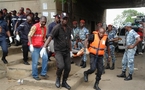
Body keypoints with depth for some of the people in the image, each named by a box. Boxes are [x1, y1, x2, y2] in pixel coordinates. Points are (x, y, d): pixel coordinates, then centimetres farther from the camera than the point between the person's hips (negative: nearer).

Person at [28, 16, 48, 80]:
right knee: (35, 62, -2)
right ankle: (35, 75, 16)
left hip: (41, 46, 6)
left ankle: (43, 73, 8)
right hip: (34, 46, -6)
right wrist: (31, 45, -25)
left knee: (45, 58, -6)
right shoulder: (35, 26, -13)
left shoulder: (44, 28, 8)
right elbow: (29, 36, -16)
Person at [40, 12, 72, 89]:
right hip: (58, 51, -6)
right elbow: (50, 37, -22)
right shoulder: (57, 27, -12)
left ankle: (64, 82, 28)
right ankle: (58, 78, 9)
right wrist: (44, 48, -32)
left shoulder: (68, 29, 7)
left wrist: (70, 50, 21)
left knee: (68, 68, 6)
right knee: (61, 66, -23)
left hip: (66, 51, 6)